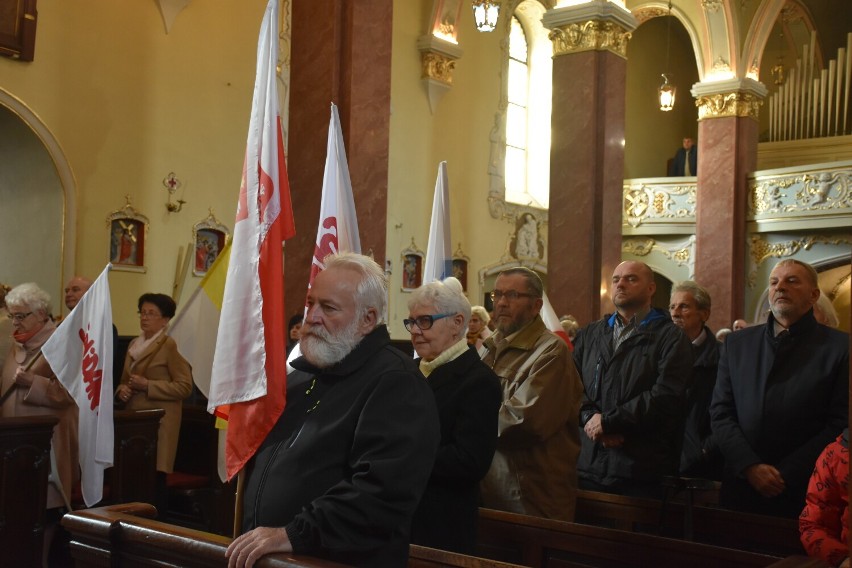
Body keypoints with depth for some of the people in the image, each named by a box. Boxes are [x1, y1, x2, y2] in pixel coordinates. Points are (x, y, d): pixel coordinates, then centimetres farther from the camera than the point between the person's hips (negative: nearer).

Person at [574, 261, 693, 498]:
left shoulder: (670, 338, 1)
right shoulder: (589, 335, 18)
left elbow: (666, 395, -13)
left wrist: (607, 421, -13)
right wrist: (590, 417, -13)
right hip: (589, 464, 4)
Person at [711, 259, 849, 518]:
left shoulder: (840, 347, -2)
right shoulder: (737, 344, 8)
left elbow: (840, 424, -7)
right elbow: (720, 413, 5)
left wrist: (786, 474, -12)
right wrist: (750, 467, -9)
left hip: (805, 494, -3)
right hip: (741, 485, 3)